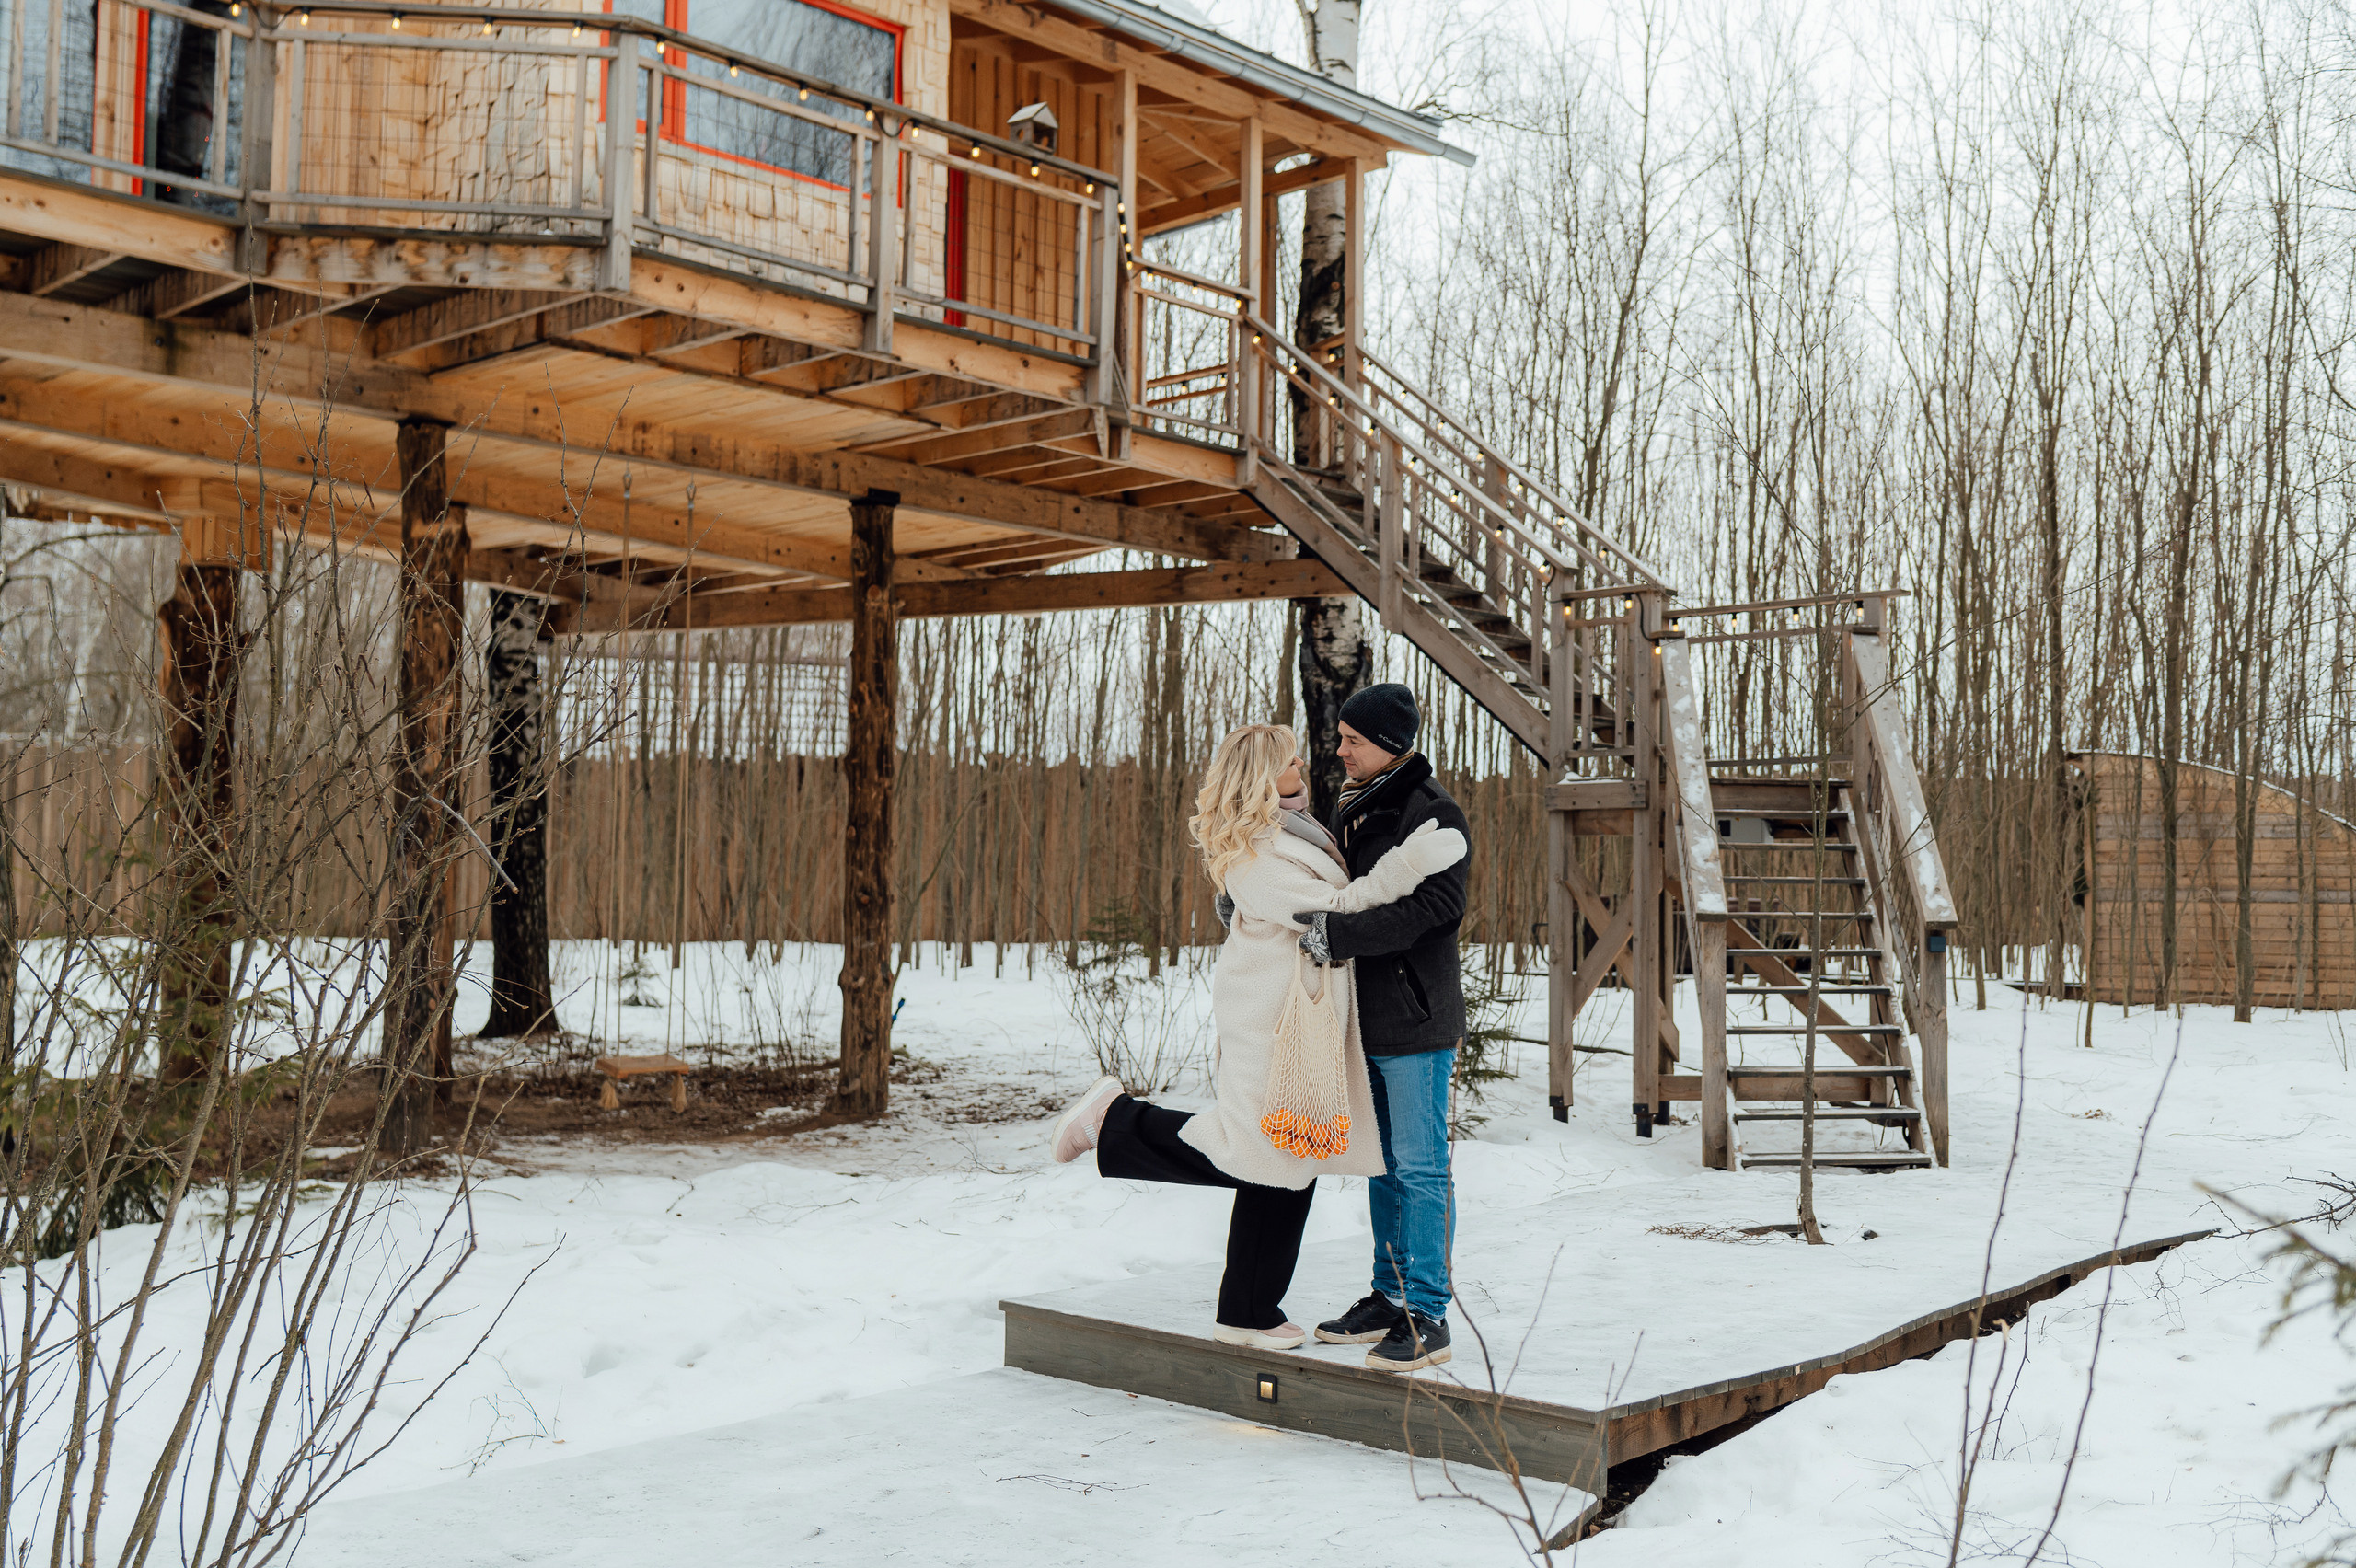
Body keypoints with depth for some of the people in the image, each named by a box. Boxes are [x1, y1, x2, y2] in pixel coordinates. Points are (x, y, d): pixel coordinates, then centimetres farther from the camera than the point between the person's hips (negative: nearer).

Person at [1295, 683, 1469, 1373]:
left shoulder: (1432, 813, -13)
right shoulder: (1353, 808, 13)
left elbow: (1433, 910, -24)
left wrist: (1336, 933, -27)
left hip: (1414, 1017, -8)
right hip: (1366, 1015, 8)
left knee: (1420, 1166, -3)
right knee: (1383, 1163, 15)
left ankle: (1427, 1316, 4)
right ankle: (1391, 1298, 24)